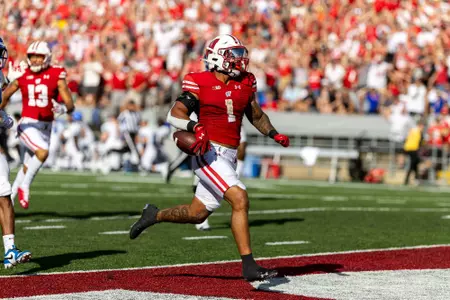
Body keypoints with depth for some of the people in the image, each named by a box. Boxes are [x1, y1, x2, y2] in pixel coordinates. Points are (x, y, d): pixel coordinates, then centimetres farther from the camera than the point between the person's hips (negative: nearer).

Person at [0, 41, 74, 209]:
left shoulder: (56, 76, -4)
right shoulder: (22, 76, -2)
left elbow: (70, 105, -7)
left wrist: (63, 108, -28)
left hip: (45, 127, 2)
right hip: (28, 124, -2)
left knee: (27, 168, 10)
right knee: (43, 151, -28)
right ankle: (24, 186, -11)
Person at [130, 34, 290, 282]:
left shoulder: (245, 83, 10)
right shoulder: (200, 83, -8)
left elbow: (256, 115, 24)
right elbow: (174, 115, -12)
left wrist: (274, 134, 8)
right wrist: (196, 128, -30)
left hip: (229, 156, 8)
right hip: (209, 152, -7)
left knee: (197, 214, 14)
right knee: (240, 200, -21)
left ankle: (154, 215, 40)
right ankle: (249, 266, -20)